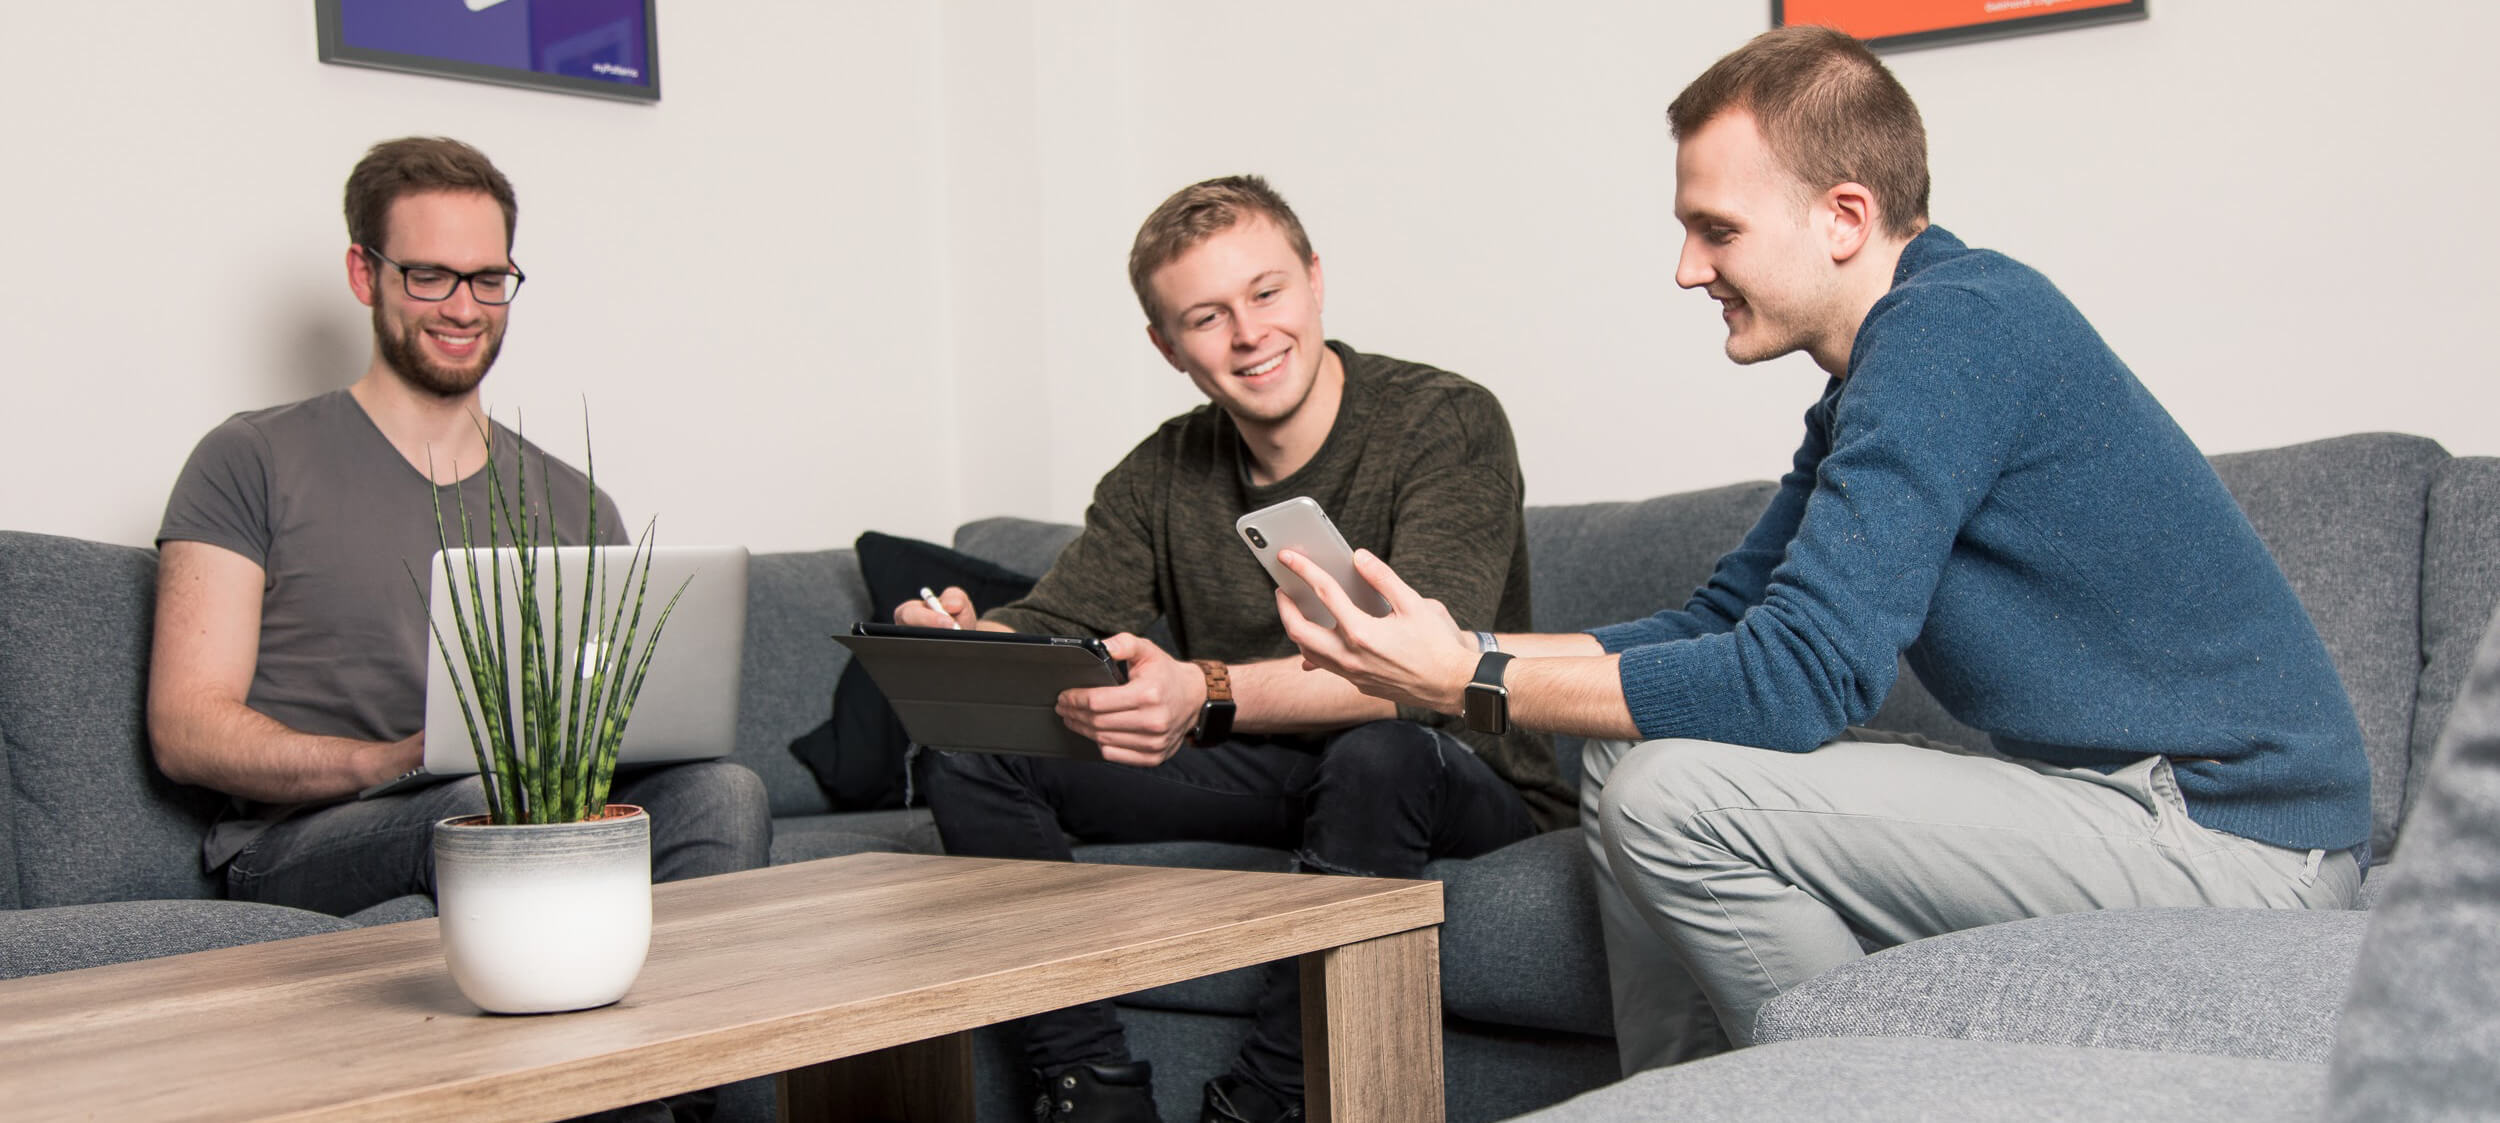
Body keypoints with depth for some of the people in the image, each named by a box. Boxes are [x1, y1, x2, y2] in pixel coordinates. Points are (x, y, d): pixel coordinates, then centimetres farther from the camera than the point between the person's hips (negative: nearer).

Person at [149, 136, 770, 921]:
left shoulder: (574, 503, 20)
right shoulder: (252, 464, 7)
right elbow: (186, 732, -2)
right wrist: (394, 762, -20)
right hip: (301, 843, -3)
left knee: (723, 790, -28)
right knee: (488, 802, -38)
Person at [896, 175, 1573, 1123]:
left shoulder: (1446, 424, -16)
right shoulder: (1161, 475, 4)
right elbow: (1054, 629, -3)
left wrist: (1207, 694, -47)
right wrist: (964, 639, -28)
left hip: (1462, 784, -5)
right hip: (1264, 776, 5)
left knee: (1378, 754, -40)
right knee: (971, 755, -8)